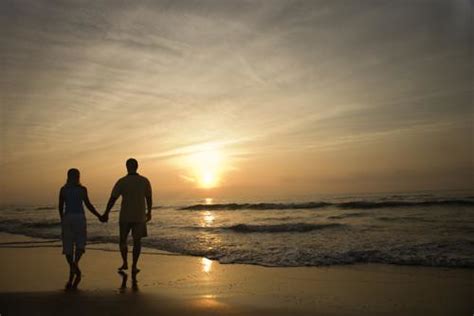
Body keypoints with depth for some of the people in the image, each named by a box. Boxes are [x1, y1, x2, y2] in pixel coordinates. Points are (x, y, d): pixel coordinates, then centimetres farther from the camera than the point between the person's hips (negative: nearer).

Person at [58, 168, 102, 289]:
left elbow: (60, 207, 8)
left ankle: (72, 267, -9)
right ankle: (75, 263, -18)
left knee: (68, 247, 7)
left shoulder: (63, 189, 6)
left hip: (67, 218, 2)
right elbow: (88, 205, -7)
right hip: (79, 218, -2)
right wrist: (99, 215, 3)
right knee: (80, 244, 8)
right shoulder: (82, 189, -2)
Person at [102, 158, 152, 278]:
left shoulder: (121, 182, -9)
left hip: (125, 216, -1)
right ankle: (134, 266, 4)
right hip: (139, 216, 1)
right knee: (137, 241, 9)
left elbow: (112, 199, -6)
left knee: (122, 240, 17)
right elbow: (149, 198, 5)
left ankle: (125, 263, 10)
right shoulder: (145, 181, -4)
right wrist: (149, 212, 19)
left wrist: (106, 213, 5)